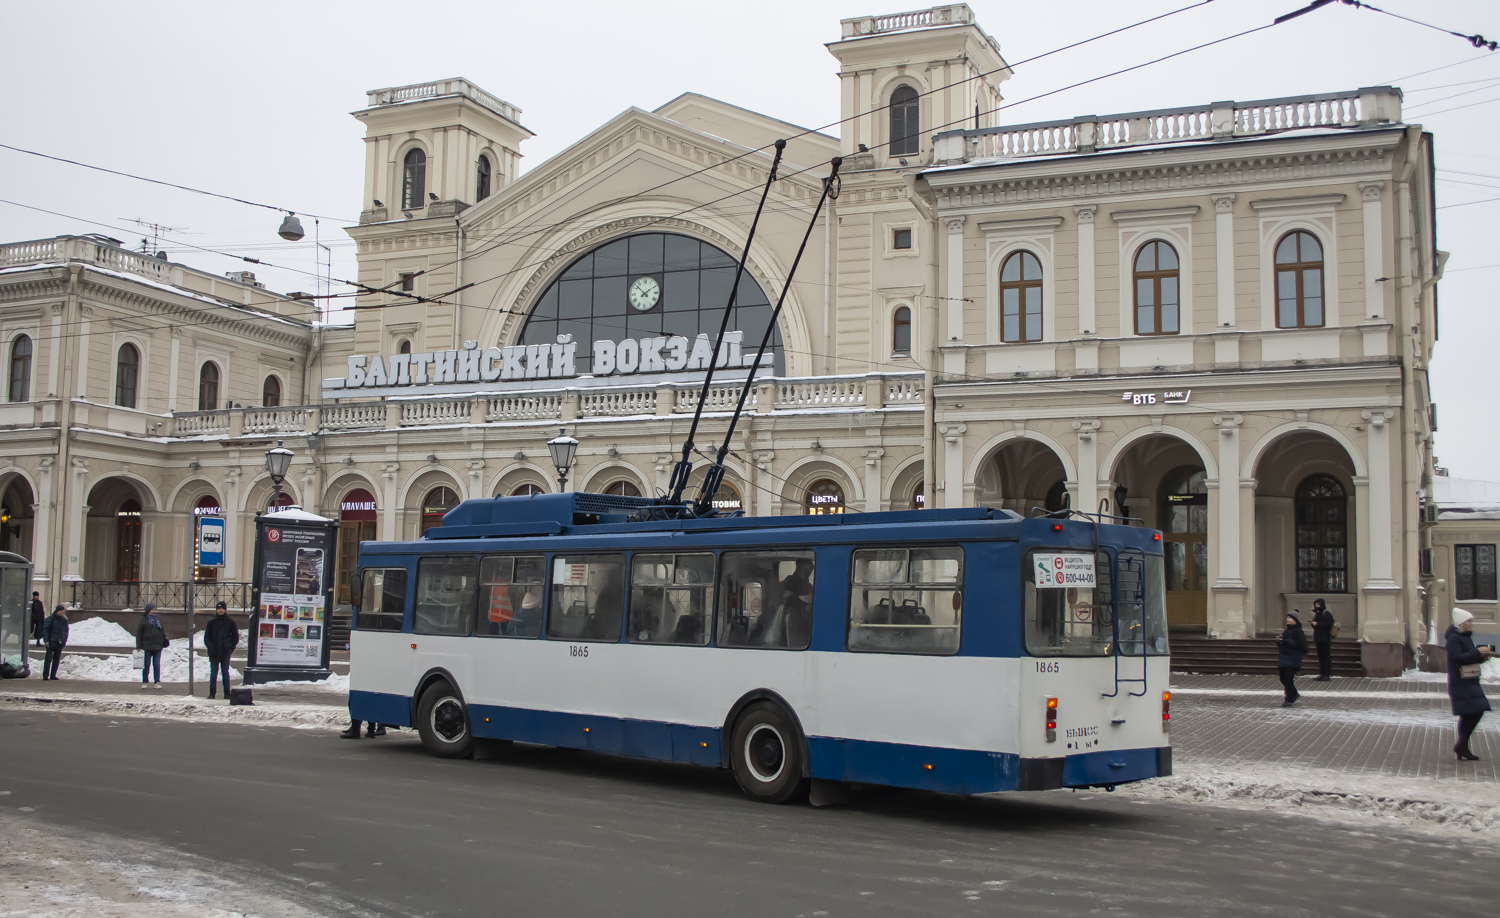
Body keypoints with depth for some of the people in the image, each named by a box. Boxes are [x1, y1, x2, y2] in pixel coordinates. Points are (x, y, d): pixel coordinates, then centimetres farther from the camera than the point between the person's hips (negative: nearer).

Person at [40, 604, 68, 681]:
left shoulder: (64, 620, 10)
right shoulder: (50, 619, -7)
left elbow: (66, 631, 18)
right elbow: (45, 629, -9)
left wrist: (64, 641, 10)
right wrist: (46, 640, -15)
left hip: (59, 644, 5)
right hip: (51, 643, -5)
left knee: (57, 660, 8)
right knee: (48, 659, -5)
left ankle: (53, 675, 15)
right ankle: (45, 676, -4)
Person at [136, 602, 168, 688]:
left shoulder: (158, 619, 11)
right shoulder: (143, 620, -2)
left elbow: (162, 630, 20)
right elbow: (138, 633, -3)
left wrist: (164, 640, 10)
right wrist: (138, 646, -8)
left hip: (157, 646, 3)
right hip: (147, 646, -3)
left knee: (157, 665, 3)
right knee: (147, 665, 4)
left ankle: (158, 682, 6)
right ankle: (144, 682, 14)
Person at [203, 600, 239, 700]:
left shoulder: (230, 622, 5)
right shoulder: (211, 623, 7)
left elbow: (235, 637, 8)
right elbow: (206, 637, 7)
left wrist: (231, 648, -3)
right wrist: (210, 648, -7)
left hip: (225, 652, -1)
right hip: (214, 652, 1)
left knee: (225, 672, 2)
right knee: (213, 672, 2)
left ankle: (227, 693, 6)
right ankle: (212, 693, 4)